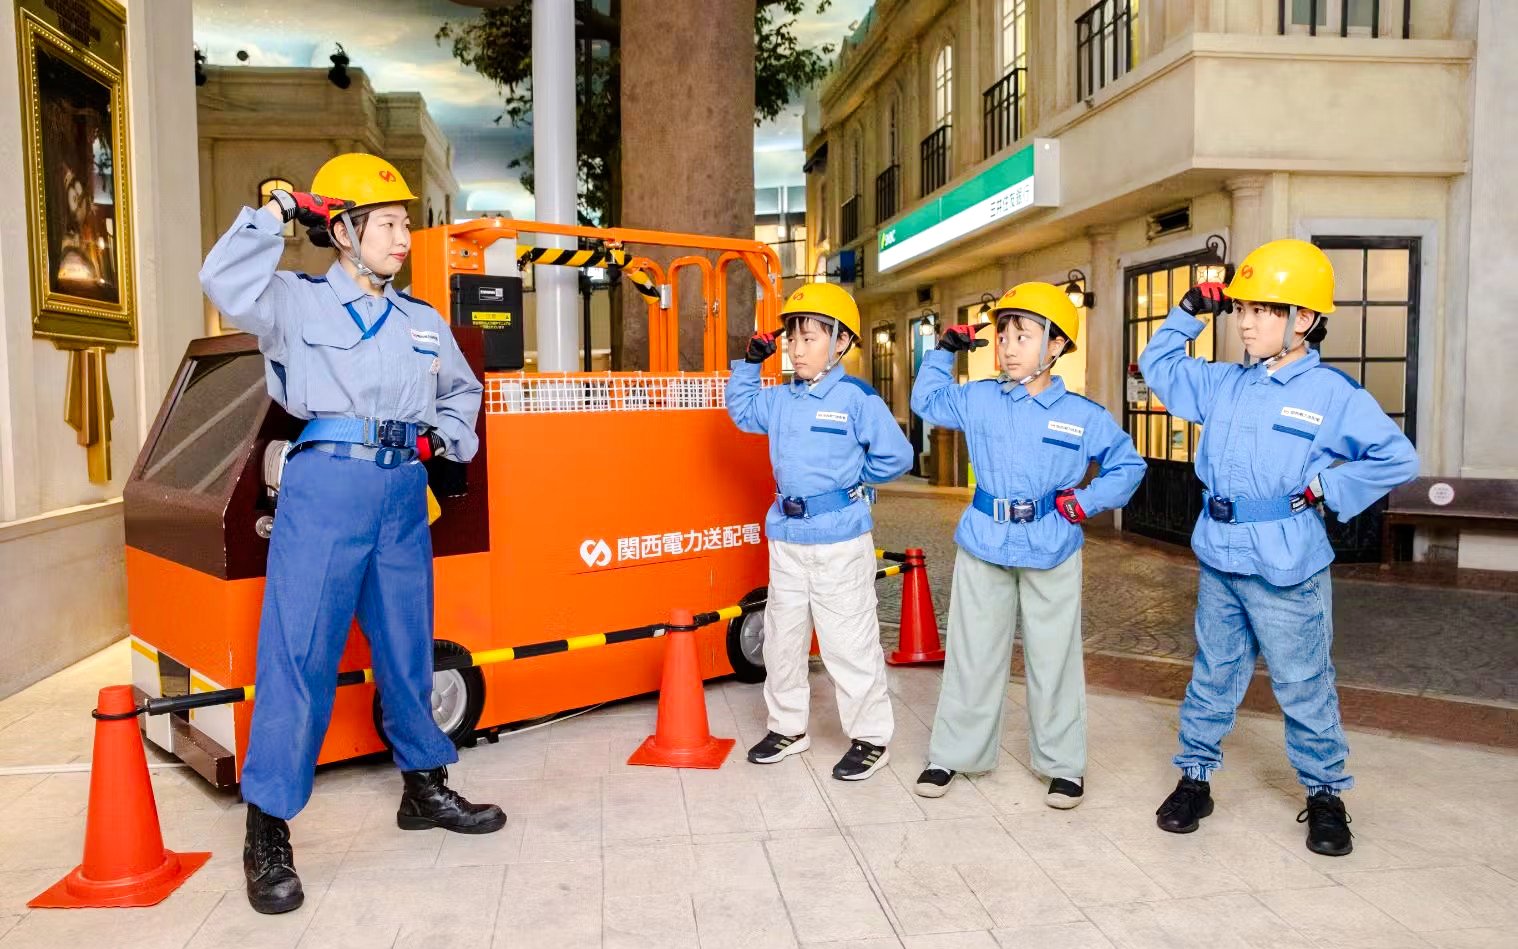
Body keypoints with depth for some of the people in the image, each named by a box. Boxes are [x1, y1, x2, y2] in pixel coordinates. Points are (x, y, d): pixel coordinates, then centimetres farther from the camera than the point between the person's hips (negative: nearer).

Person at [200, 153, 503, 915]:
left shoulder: (423, 323, 15)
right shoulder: (296, 302, 1)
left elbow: (462, 389, 29)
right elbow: (226, 286, -19)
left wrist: (450, 438, 12)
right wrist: (275, 215, -13)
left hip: (403, 495, 5)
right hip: (325, 489, -5)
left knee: (407, 648, 14)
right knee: (298, 654, -4)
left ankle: (424, 788, 29)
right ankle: (267, 832, 5)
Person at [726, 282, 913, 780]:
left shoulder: (856, 398, -11)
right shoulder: (779, 399, 7)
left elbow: (896, 455, -9)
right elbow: (741, 409, 25)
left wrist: (851, 478, -1)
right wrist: (749, 363, 12)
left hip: (840, 538, -7)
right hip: (786, 536, 7)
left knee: (850, 643, 0)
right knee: (781, 636, 15)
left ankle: (871, 737, 15)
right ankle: (788, 727, 30)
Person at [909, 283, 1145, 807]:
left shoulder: (1084, 415, -5)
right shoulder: (977, 400, 1)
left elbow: (1127, 466, 5)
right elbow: (927, 401, 18)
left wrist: (1087, 500, -10)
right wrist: (943, 351, 7)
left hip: (1051, 551, -1)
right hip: (984, 546, 2)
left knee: (1053, 660, 9)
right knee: (971, 655, 11)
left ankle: (1063, 764, 24)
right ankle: (952, 753, 23)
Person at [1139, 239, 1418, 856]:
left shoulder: (1333, 394, -9)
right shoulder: (1224, 384, 6)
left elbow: (1398, 459, -8)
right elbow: (1157, 366, 19)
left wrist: (1324, 489, -11)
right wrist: (1190, 313, 6)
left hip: (1286, 571, -4)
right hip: (1218, 562, 5)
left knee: (1304, 687, 8)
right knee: (1213, 676, 14)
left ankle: (1325, 793, 26)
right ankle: (1195, 776, 26)